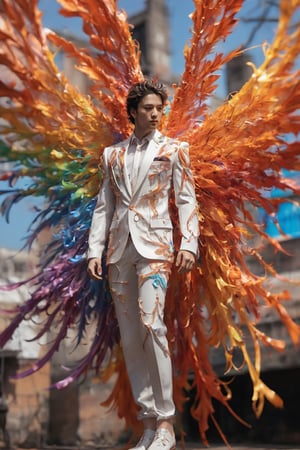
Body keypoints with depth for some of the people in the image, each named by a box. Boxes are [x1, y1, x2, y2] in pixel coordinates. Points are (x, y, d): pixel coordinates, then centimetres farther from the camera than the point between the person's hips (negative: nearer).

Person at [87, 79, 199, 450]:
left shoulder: (174, 150, 8)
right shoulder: (113, 155, 16)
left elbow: (187, 201, 2)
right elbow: (104, 206, 14)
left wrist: (189, 245, -11)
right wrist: (95, 250, 4)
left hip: (154, 245, -4)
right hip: (120, 249, 4)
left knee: (152, 325, -21)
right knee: (129, 337, 2)